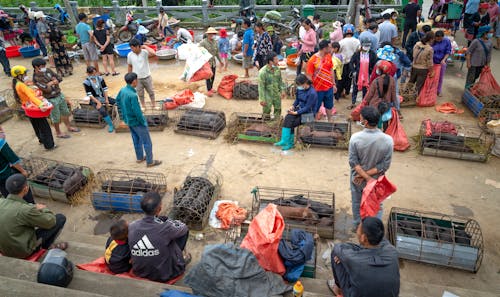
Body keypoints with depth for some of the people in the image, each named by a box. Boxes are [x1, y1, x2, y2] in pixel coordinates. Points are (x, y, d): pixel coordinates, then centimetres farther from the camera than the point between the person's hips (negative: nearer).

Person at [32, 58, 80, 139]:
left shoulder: (47, 71, 0)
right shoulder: (36, 78, -19)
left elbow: (60, 78, 6)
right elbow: (47, 89, -27)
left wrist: (50, 83, -11)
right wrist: (53, 82, -11)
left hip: (59, 94, 7)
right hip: (51, 99, -7)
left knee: (65, 112, 22)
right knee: (56, 117, 7)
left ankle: (69, 127, 42)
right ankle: (58, 133, 25)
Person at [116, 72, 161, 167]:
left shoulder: (122, 90, -5)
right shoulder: (133, 95, -31)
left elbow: (118, 100, 14)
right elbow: (137, 112, -28)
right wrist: (144, 123, -15)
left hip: (128, 120, 9)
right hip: (137, 122, -9)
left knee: (136, 139, 25)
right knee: (147, 142, 7)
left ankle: (139, 158, 40)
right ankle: (150, 161, 18)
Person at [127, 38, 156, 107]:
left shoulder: (145, 52, -16)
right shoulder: (130, 55, -8)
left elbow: (153, 53, -38)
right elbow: (130, 66, 3)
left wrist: (145, 47, -26)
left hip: (147, 77, -2)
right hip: (137, 78, 2)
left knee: (151, 91, 14)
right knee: (140, 93, 14)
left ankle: (153, 104, 32)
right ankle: (143, 106, 32)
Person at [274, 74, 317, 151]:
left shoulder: (312, 93, -22)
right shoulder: (299, 89, 1)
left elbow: (307, 108, -22)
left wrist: (296, 112, -24)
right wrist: (293, 106, -5)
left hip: (307, 114, -7)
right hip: (299, 109, 7)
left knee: (291, 123, -23)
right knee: (288, 118, -22)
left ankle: (290, 143, -9)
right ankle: (284, 140, -22)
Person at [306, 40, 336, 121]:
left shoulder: (329, 56, -1)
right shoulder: (313, 60, -18)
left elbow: (331, 71, 9)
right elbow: (309, 76, -14)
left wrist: (334, 84, 10)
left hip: (329, 87, 6)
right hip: (318, 89, -6)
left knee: (329, 106, 20)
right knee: (315, 108, 9)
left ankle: (330, 121, 38)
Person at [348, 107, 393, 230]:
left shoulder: (355, 137, -25)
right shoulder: (388, 140, -23)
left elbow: (353, 162, -20)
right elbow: (385, 165, -18)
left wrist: (365, 176, -14)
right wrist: (368, 175, -12)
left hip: (357, 179, 1)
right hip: (376, 180, 0)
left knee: (357, 203, 25)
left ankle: (356, 225, 46)